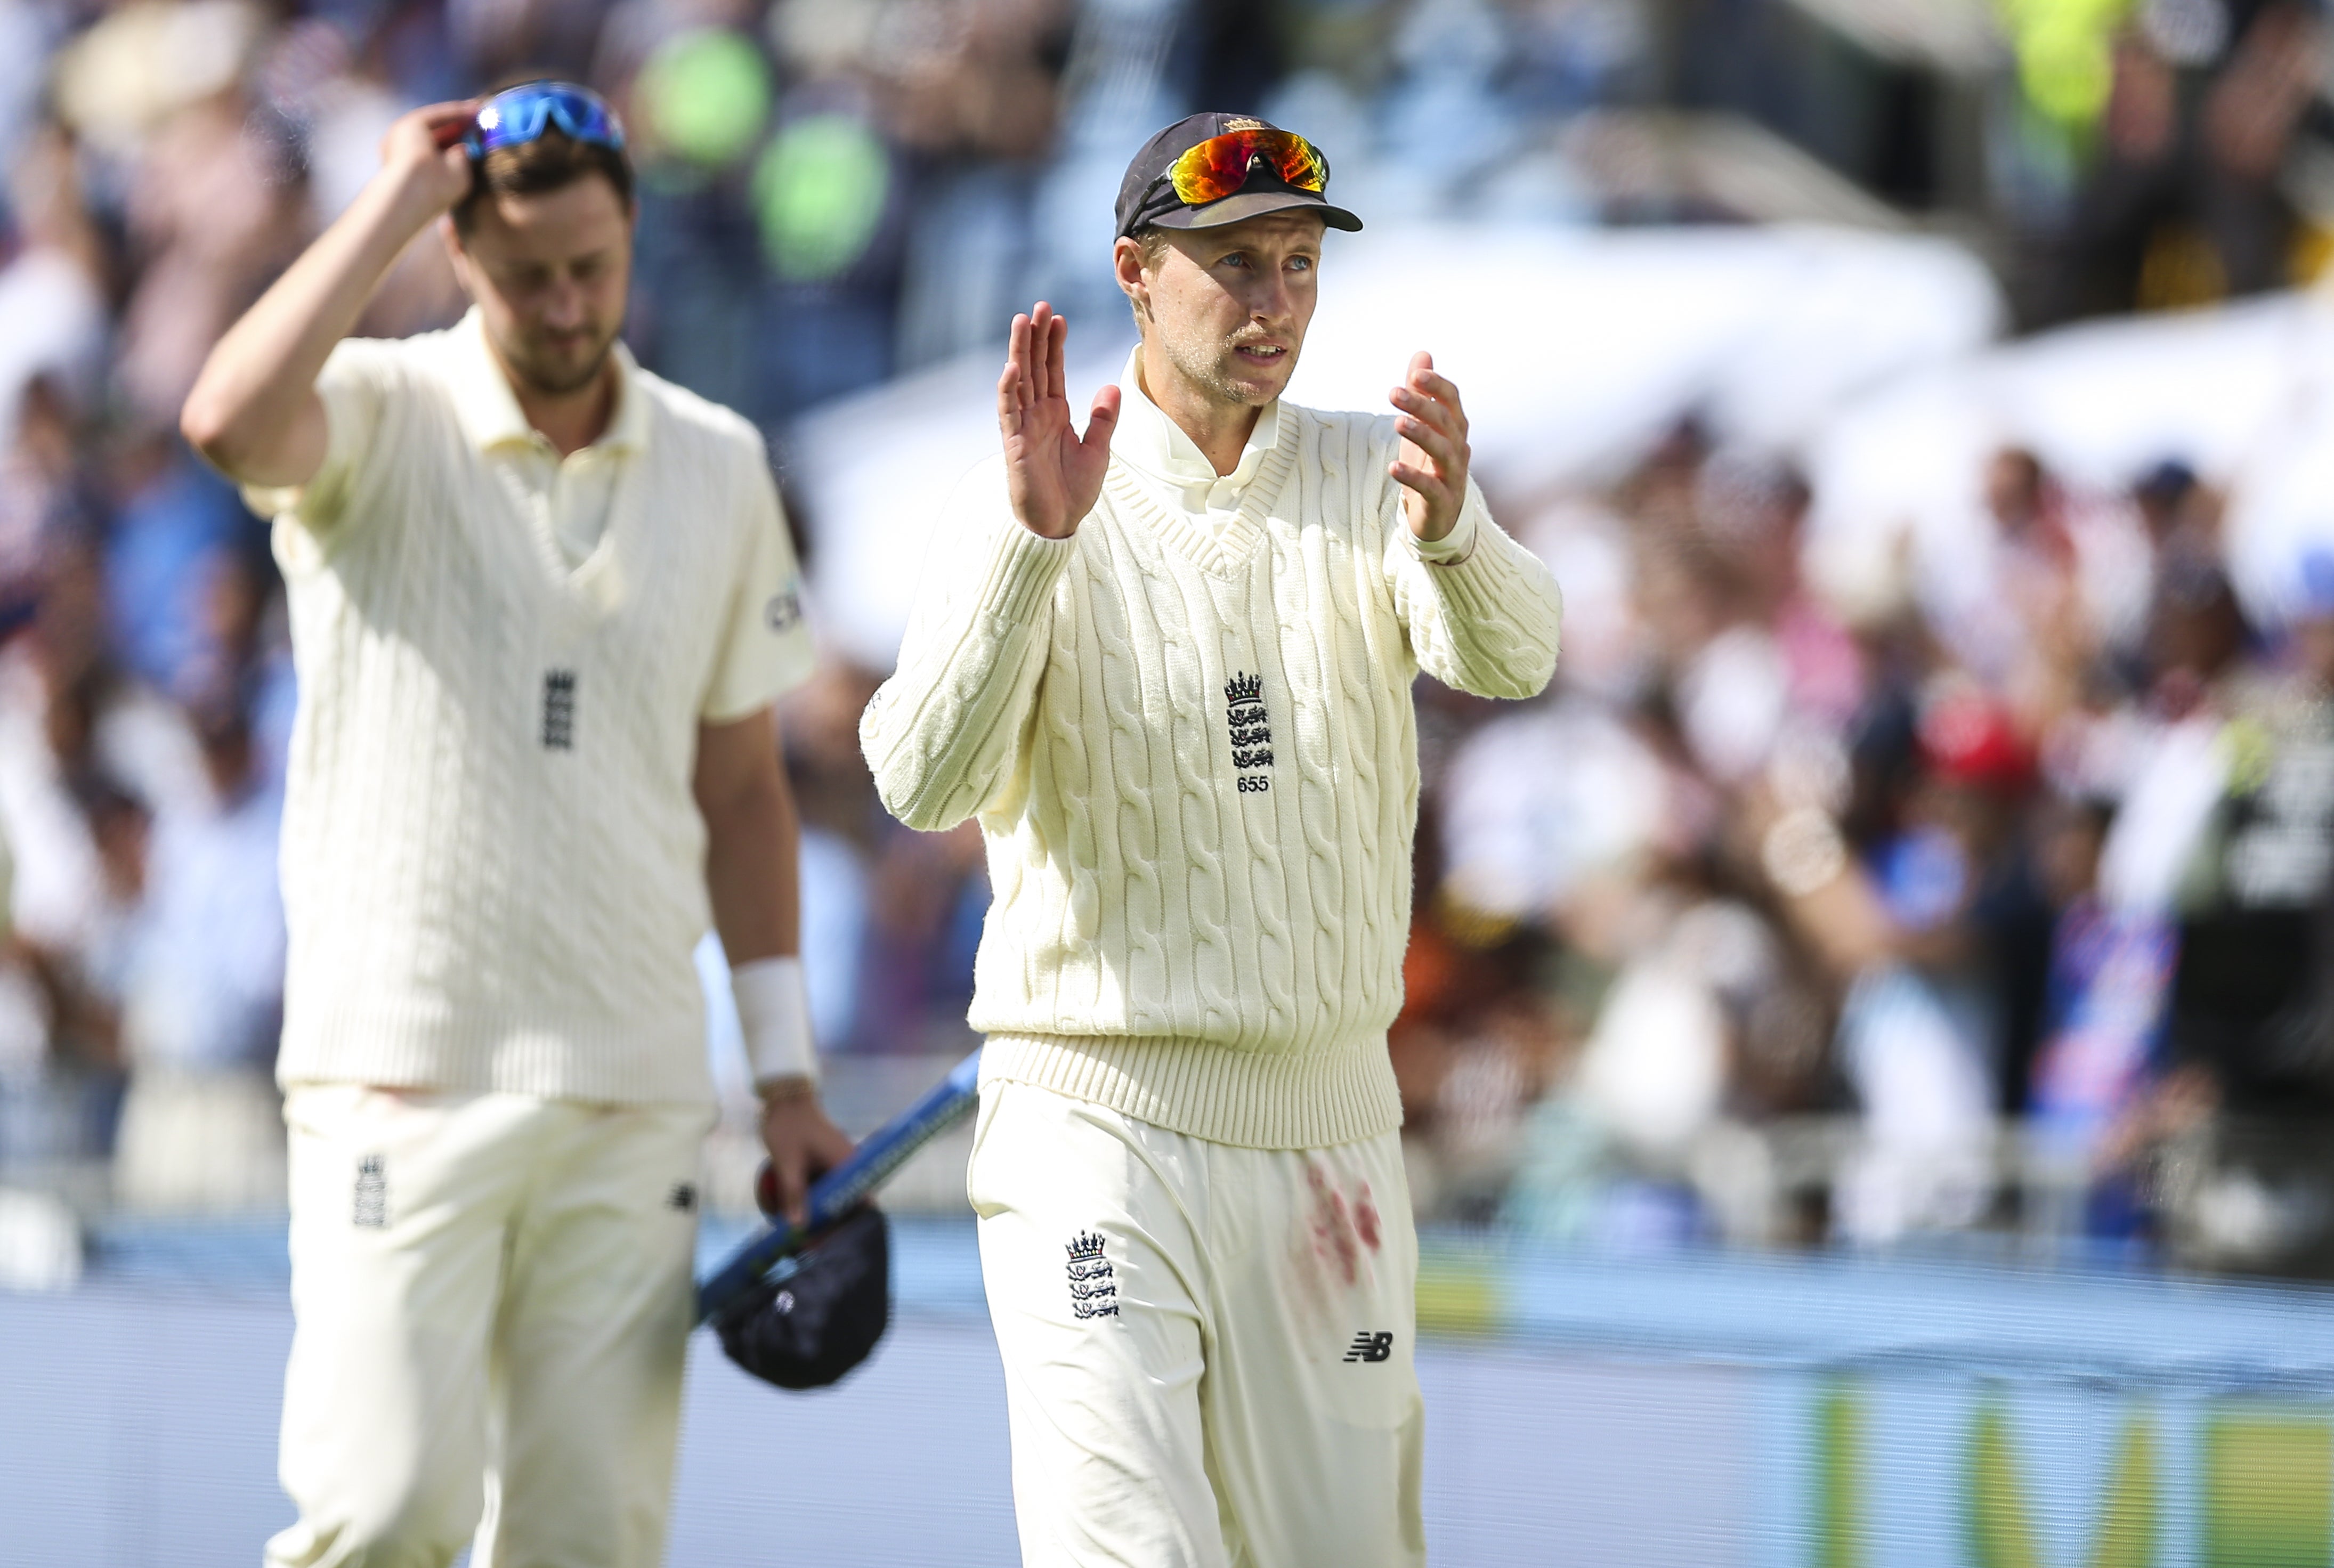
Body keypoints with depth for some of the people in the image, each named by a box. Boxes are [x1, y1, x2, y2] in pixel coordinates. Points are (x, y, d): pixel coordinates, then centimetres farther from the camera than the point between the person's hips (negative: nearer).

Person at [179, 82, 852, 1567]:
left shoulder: (719, 466, 10)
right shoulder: (383, 420, -3)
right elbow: (230, 421, -28)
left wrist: (789, 1070, 12)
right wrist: (396, 199, -19)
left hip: (633, 1100, 4)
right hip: (401, 1070, -4)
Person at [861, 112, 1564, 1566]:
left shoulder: (1372, 479, 5)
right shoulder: (1025, 505, -5)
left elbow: (1510, 653, -16)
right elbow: (924, 781, -20)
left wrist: (1448, 528, -39)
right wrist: (1038, 534, -33)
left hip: (1330, 1124, 4)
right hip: (1102, 1130, -4)